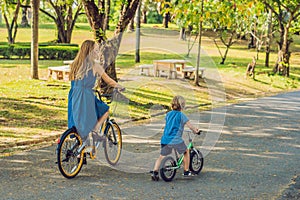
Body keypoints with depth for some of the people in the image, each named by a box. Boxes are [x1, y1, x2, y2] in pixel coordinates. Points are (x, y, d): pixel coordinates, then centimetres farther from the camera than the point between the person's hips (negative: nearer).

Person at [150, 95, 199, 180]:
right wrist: (195, 130, 21)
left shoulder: (168, 114, 13)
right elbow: (189, 125, 1)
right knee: (186, 152, 18)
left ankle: (155, 171, -4)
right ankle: (186, 171, 23)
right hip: (176, 140, -5)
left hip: (165, 140, 5)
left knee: (162, 156, 13)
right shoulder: (181, 115, -4)